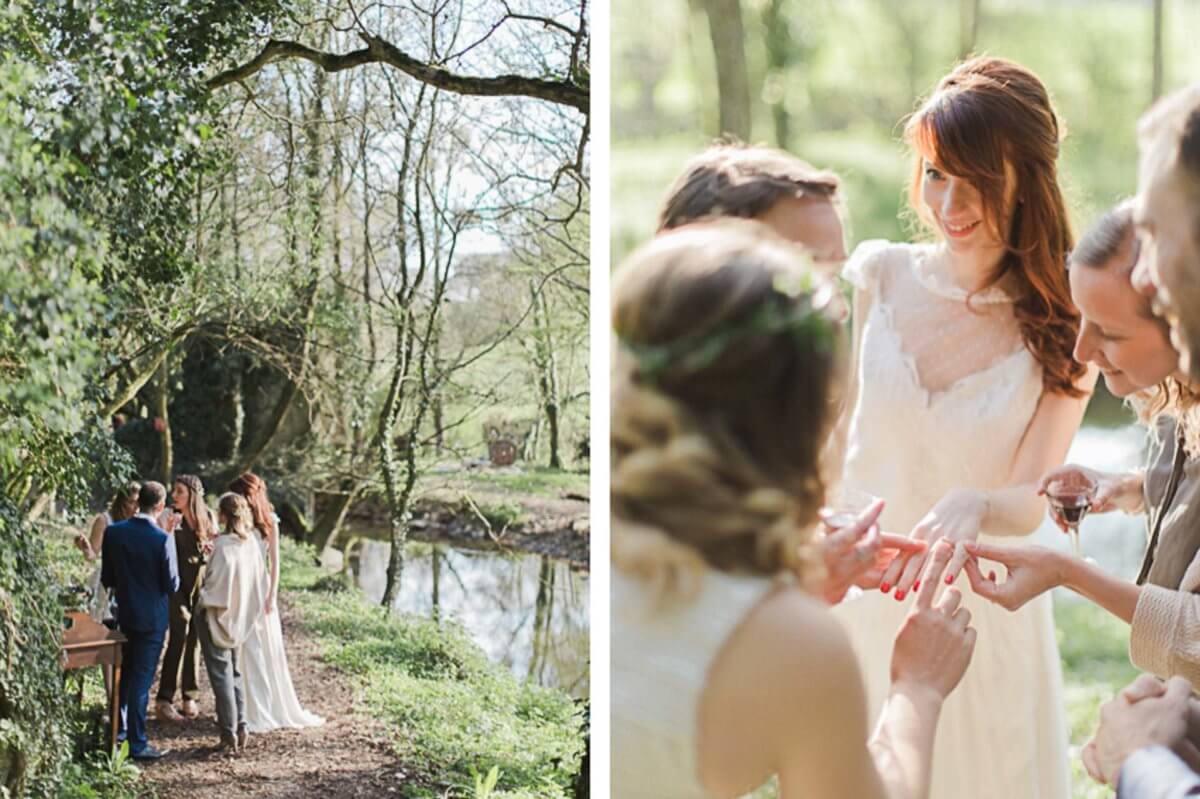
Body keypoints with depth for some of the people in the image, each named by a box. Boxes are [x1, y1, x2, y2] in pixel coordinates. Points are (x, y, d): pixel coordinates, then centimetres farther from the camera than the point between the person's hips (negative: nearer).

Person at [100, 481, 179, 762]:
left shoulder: (113, 532, -6)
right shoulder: (162, 539, -20)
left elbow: (106, 578, 1)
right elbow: (172, 584, -15)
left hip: (124, 614, 5)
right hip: (152, 617, -5)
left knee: (126, 674, 22)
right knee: (142, 678, 2)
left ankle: (119, 730, 32)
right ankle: (136, 743, 5)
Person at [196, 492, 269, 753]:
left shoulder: (223, 545, -22)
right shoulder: (251, 543, -2)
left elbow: (216, 586, -20)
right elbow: (261, 583, 5)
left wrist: (201, 601, -3)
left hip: (218, 617, -7)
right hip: (240, 618, 7)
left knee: (221, 675, 2)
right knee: (234, 672, 18)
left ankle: (229, 734, 4)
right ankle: (241, 727, 16)